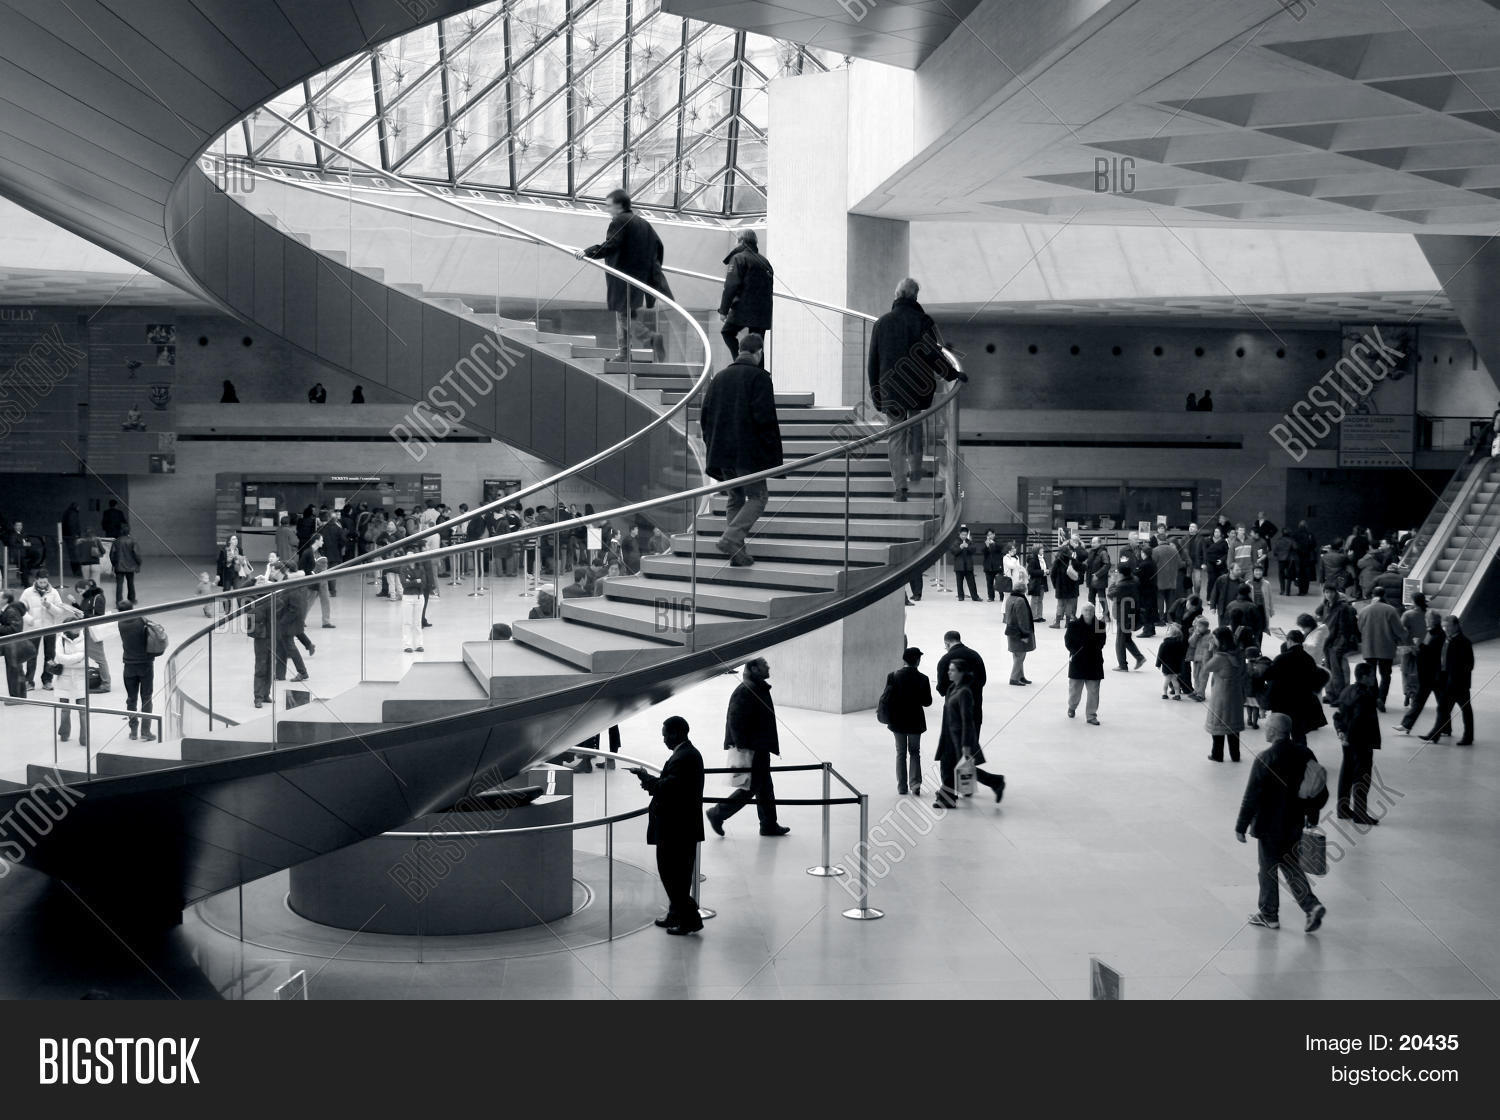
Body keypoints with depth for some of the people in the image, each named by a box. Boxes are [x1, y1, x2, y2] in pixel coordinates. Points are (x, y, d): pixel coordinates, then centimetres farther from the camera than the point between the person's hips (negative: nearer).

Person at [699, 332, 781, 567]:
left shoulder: (719, 377, 11)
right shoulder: (759, 377, -8)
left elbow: (706, 415, 12)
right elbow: (765, 416, -15)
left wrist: (712, 445, 18)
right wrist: (772, 449, -9)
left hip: (722, 449, 6)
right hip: (749, 451, -6)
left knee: (735, 499, 14)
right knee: (757, 497, 2)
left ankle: (737, 553, 9)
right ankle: (730, 539, -16)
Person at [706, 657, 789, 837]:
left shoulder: (760, 689, 10)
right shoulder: (743, 692, -20)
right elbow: (735, 723, -23)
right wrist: (742, 748, -23)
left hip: (760, 748, 10)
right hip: (750, 749, -10)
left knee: (765, 788, 14)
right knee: (751, 787, -3)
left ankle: (769, 825, 23)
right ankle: (717, 814, 10)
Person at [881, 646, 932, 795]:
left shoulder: (893, 677, -12)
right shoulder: (923, 679, -11)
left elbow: (886, 698, -14)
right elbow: (927, 702, -8)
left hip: (897, 721, 0)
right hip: (916, 721, 0)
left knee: (901, 753, 13)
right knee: (914, 752, 15)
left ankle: (902, 787, 14)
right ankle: (915, 783, 0)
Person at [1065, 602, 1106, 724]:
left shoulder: (1100, 625, 0)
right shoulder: (1073, 624, -3)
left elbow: (1101, 643, 2)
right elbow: (1068, 641, -1)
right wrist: (1075, 652, -14)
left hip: (1094, 662, 1)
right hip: (1077, 662, -1)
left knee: (1093, 691, 1)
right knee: (1074, 689, 9)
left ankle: (1091, 715, 11)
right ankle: (1072, 707, 37)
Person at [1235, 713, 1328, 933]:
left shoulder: (1265, 759, -21)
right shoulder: (1305, 754, -2)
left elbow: (1252, 796, -19)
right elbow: (1321, 792, 6)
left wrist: (1241, 826, -11)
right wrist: (1312, 816, 19)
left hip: (1270, 826, -6)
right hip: (1295, 824, 6)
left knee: (1268, 869, 9)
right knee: (1291, 865, 20)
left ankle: (1269, 915, 20)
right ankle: (1311, 905, 7)